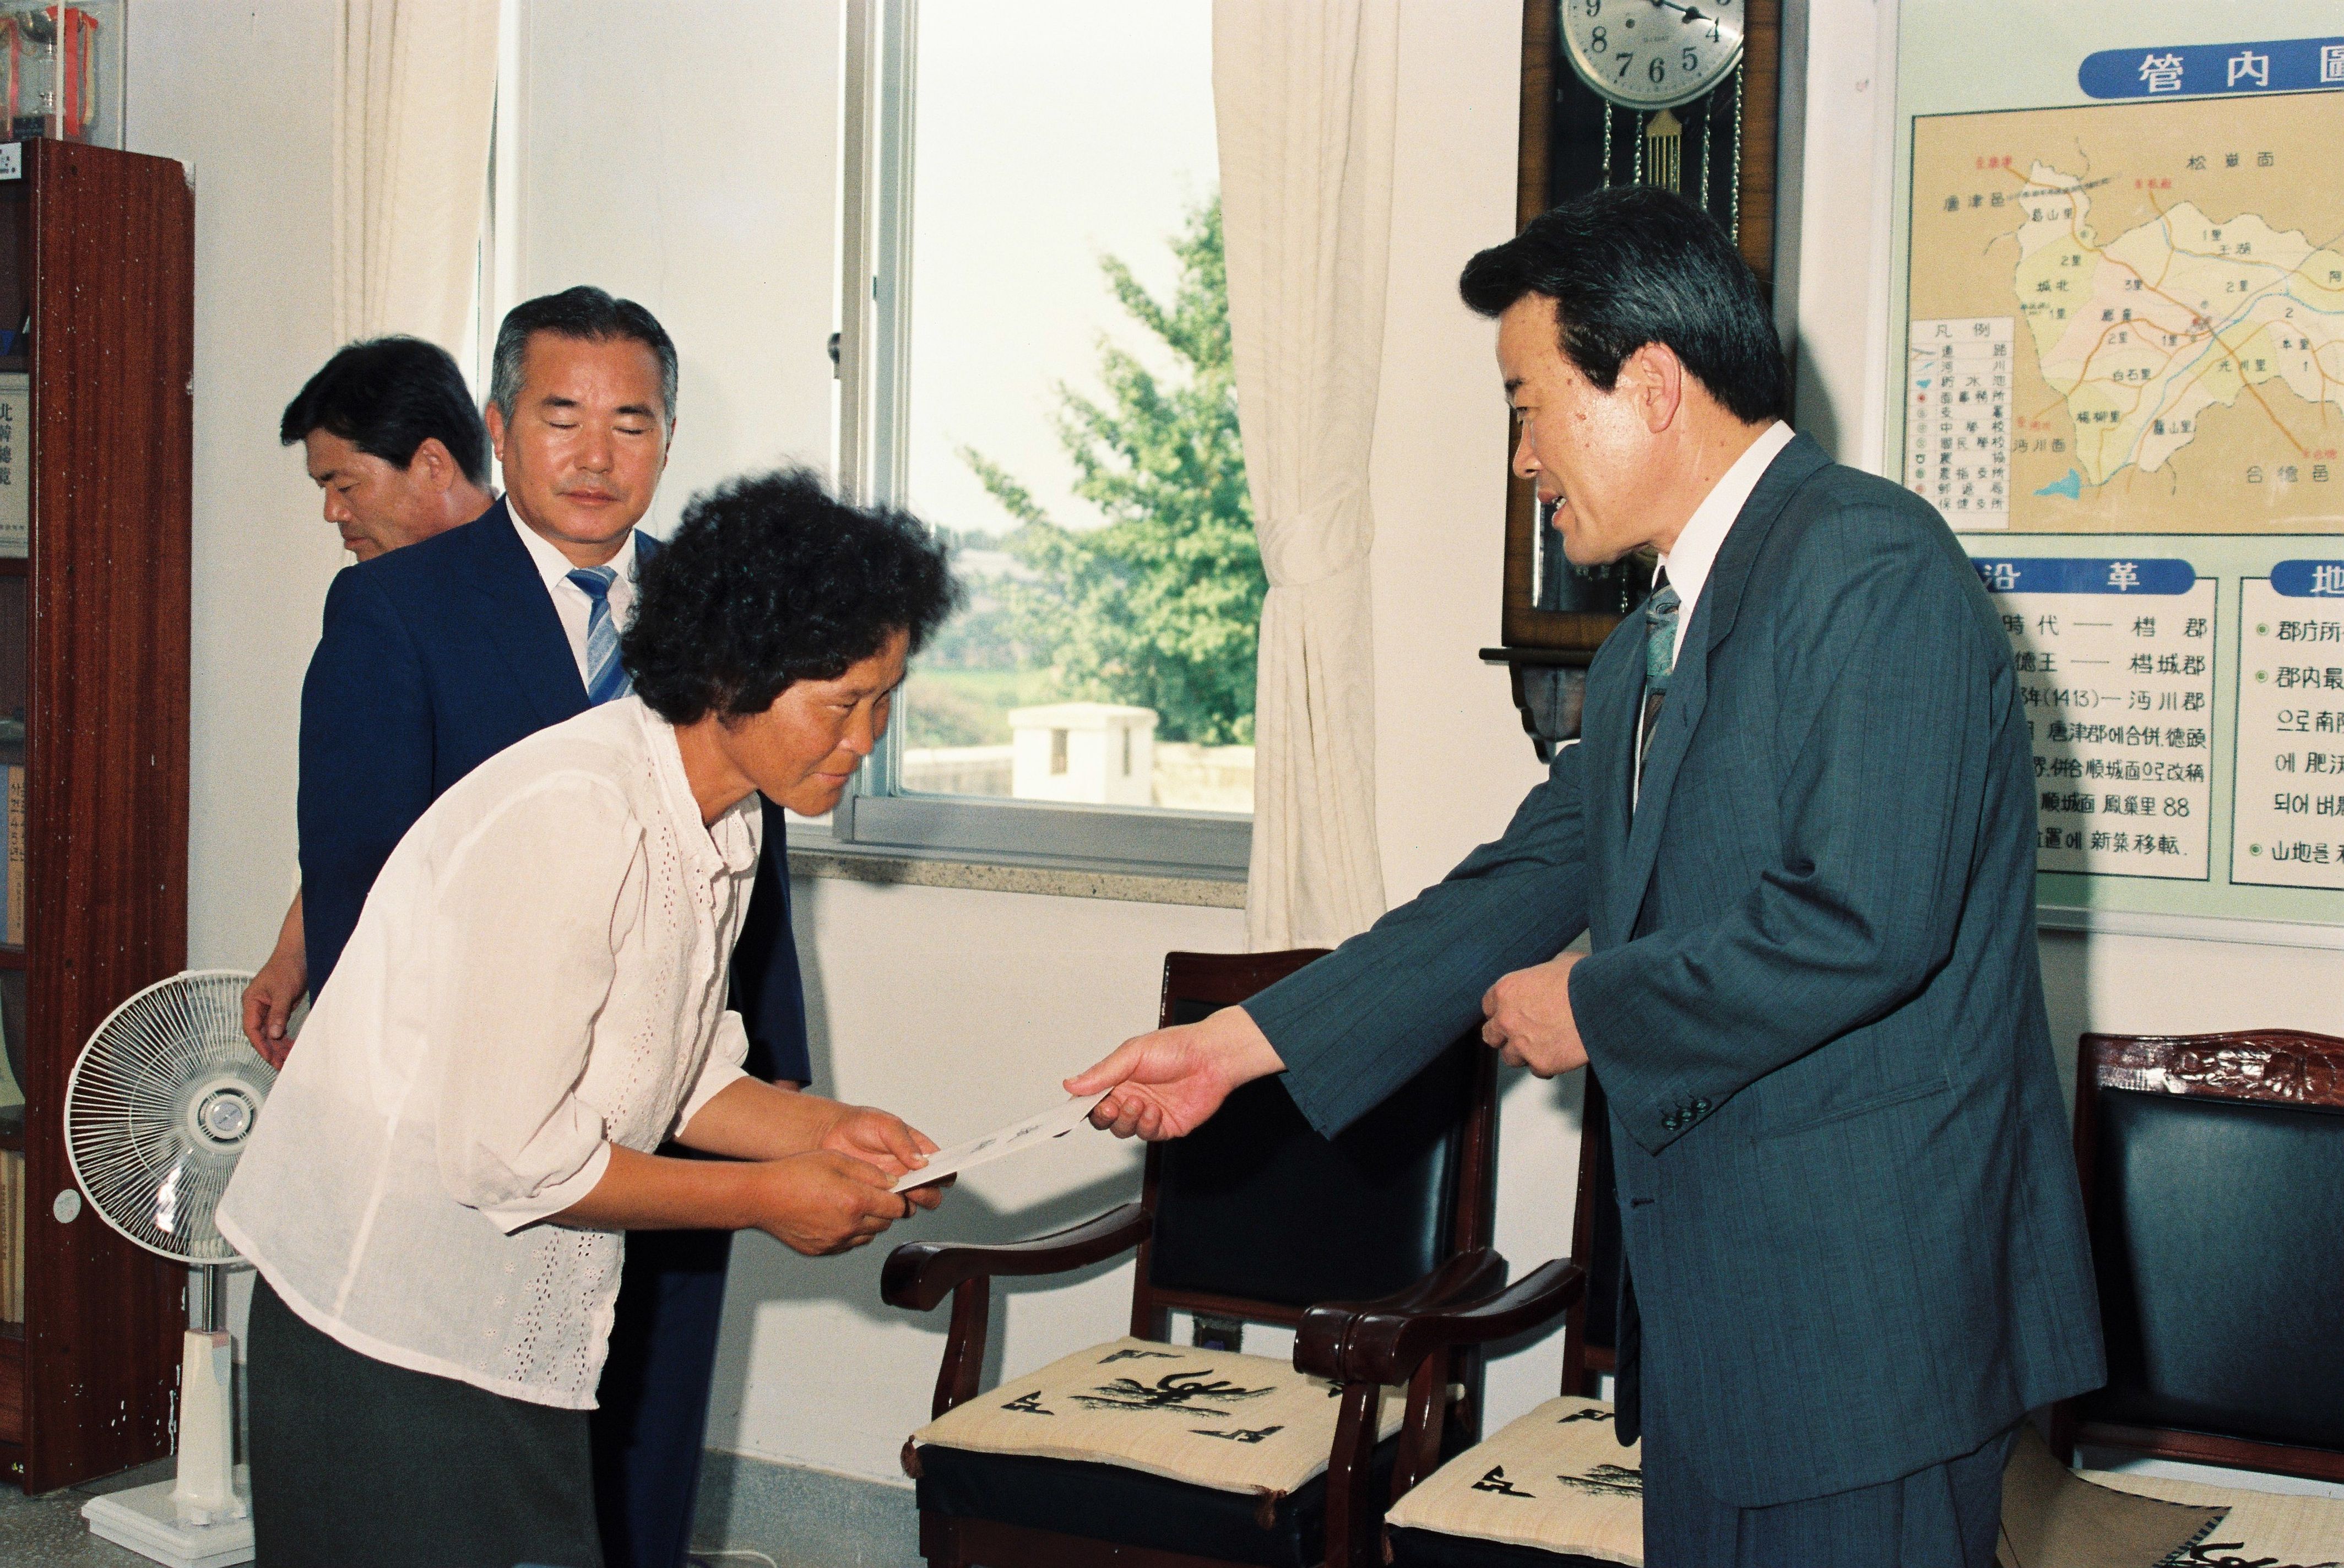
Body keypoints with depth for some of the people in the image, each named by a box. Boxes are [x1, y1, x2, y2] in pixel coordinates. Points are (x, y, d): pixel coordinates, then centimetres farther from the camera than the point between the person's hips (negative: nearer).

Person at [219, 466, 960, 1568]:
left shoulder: (726, 817, 4)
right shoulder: (570, 817, -26)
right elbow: (506, 1154, -25)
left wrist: (825, 1131, -3)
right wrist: (766, 1200, -16)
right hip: (394, 1330, -8)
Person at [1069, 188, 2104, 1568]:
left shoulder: (1873, 564, -15)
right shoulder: (1654, 645, 16)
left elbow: (1862, 921, -24)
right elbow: (1532, 880, 17)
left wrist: (1591, 1009, -10)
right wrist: (1241, 1043, 13)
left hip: (1873, 1299, -9)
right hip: (1721, 1299, 9)